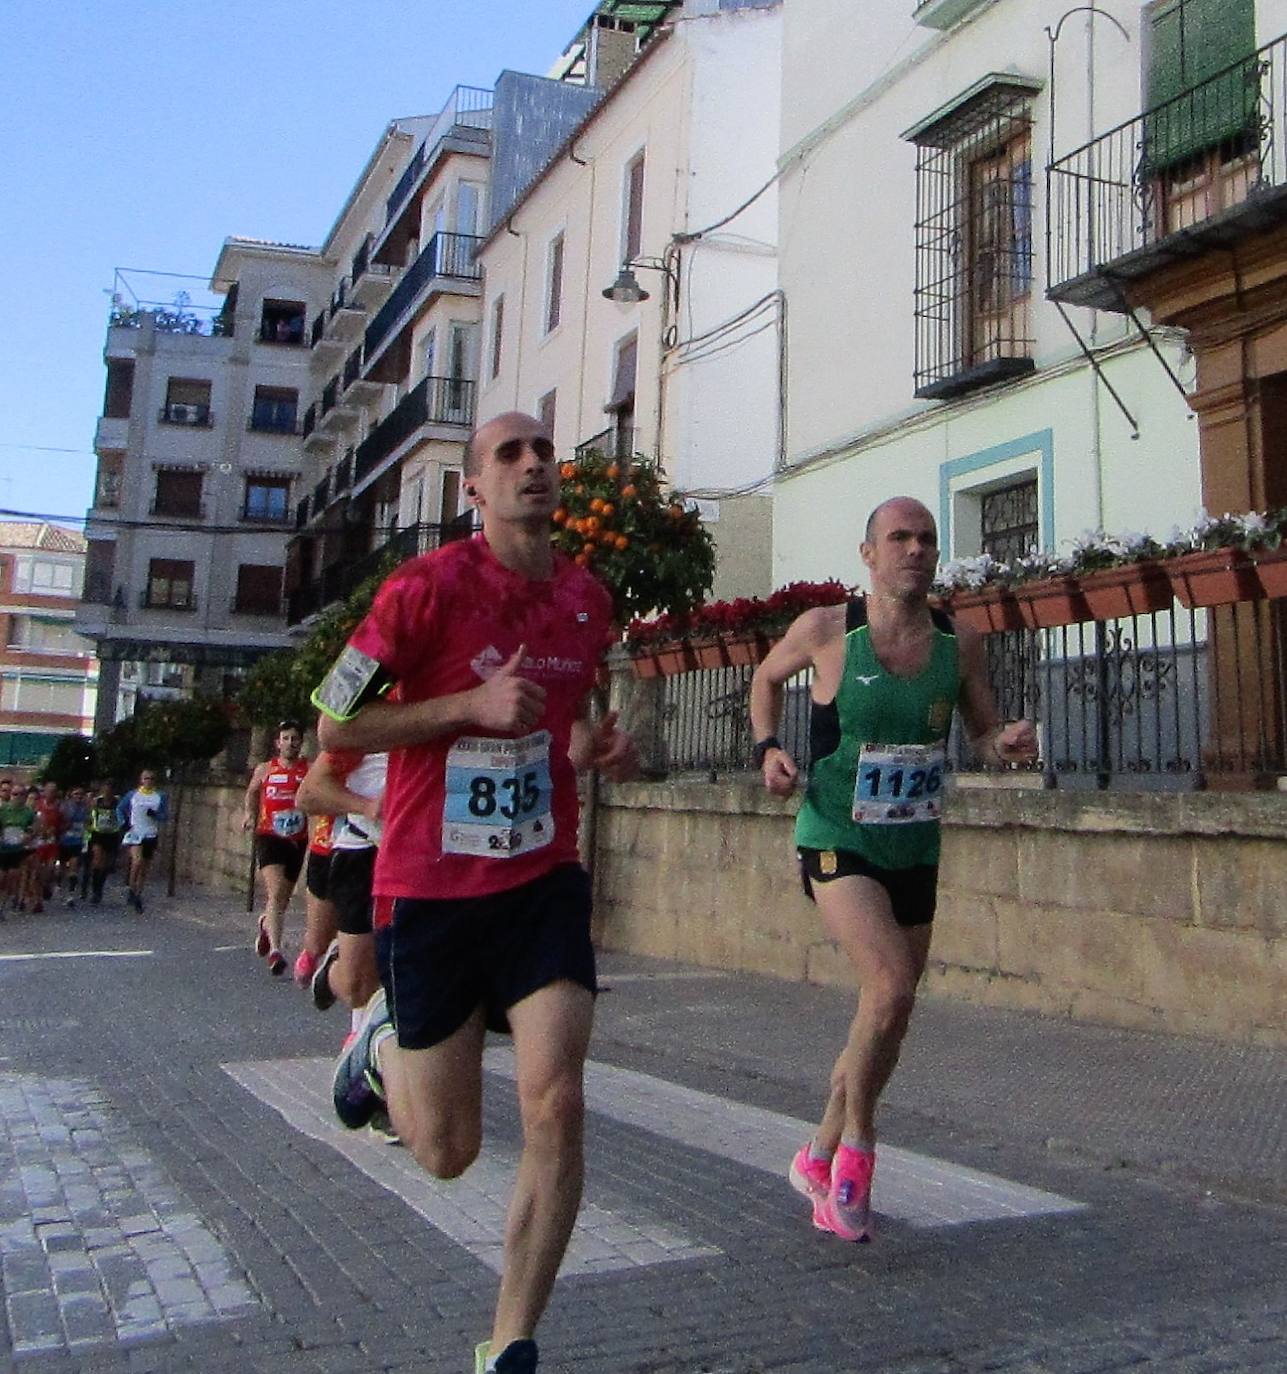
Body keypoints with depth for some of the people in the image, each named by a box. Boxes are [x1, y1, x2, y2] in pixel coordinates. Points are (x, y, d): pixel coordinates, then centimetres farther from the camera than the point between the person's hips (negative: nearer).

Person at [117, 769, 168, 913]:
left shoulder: (160, 797, 4)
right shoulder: (132, 794, 4)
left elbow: (165, 815, 3)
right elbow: (120, 808, 15)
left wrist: (155, 814, -17)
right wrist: (123, 822, 1)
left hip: (151, 835, 2)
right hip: (134, 833, -2)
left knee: (144, 869, 8)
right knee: (137, 860, -23)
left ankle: (138, 895, 21)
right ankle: (130, 887, -3)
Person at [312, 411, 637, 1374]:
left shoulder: (590, 599, 6)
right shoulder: (428, 588, -12)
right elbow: (335, 726, -9)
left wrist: (601, 745, 1)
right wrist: (474, 703, -19)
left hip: (545, 882, 4)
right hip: (430, 889, -3)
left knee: (557, 1105, -11)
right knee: (448, 1152, 8)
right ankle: (383, 1046, 43)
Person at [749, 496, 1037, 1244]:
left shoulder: (960, 643, -2)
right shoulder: (826, 629, -10)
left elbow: (984, 733, 8)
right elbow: (768, 677, 9)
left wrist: (1007, 743, -15)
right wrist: (769, 747, -6)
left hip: (916, 848, 5)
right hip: (838, 839, -5)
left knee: (889, 1014, 12)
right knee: (892, 987, -23)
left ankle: (821, 1159, 33)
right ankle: (856, 1141, 3)